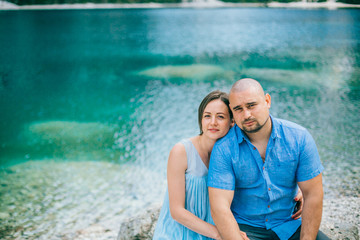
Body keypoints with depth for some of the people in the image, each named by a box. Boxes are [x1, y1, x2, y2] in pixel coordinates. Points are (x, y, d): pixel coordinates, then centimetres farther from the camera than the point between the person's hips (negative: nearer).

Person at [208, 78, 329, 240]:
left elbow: (313, 195, -5)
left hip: (289, 226, 2)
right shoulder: (223, 149, -12)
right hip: (242, 227, -2)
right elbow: (219, 208, -17)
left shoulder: (298, 137, -6)